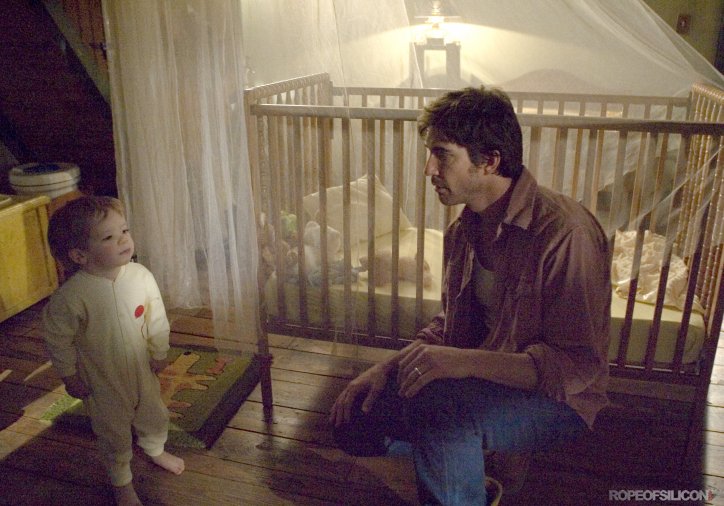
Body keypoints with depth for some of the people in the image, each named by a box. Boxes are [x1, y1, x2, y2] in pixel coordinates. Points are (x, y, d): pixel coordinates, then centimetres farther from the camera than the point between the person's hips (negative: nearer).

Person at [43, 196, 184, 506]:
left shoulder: (140, 276, -19)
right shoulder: (72, 295, -29)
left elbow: (157, 317, -5)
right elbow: (57, 338, -16)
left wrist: (160, 353, 3)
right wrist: (69, 376, -8)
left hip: (142, 367, 4)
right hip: (102, 380, -4)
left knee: (154, 414, 25)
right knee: (114, 433, 16)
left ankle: (155, 450, 58)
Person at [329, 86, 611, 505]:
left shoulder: (565, 231, -25)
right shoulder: (465, 228, 2)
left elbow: (577, 365, -25)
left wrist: (464, 362, -35)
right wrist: (389, 366, -3)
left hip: (558, 400, -7)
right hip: (477, 381, 8)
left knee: (438, 404, -35)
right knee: (353, 421, 1)